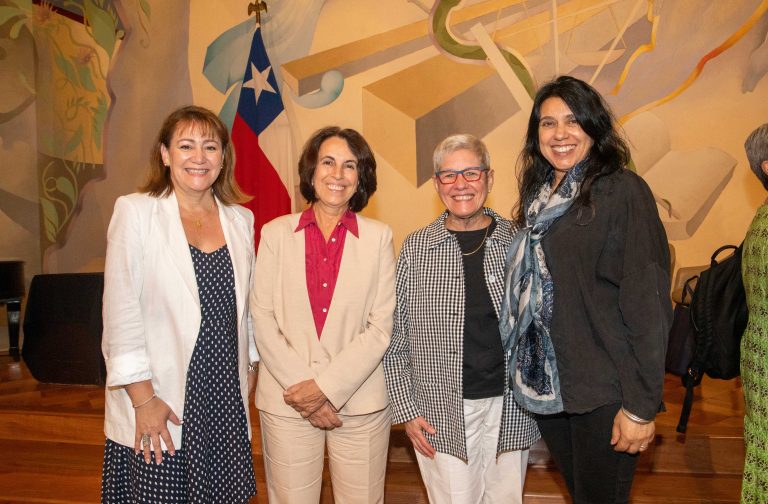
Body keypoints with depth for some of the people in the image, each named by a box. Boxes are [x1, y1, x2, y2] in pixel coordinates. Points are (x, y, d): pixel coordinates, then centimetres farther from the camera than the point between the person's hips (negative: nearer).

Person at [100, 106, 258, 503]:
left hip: (226, 401, 4)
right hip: (158, 407, -3)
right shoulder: (134, 211, -6)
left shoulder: (241, 219, 6)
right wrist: (142, 398, -12)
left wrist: (251, 370, 12)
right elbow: (121, 310, -9)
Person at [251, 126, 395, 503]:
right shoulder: (276, 233, 4)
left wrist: (327, 386, -10)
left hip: (360, 402, 0)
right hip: (287, 403, 0)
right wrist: (300, 386, -8)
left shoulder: (378, 236, 2)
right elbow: (261, 319, -1)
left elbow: (382, 326, -3)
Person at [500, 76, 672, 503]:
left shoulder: (623, 191, -11)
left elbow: (648, 303, -15)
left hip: (605, 395, -6)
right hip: (548, 387, 6)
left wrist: (641, 406, -16)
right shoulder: (540, 197, 8)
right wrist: (530, 378, 11)